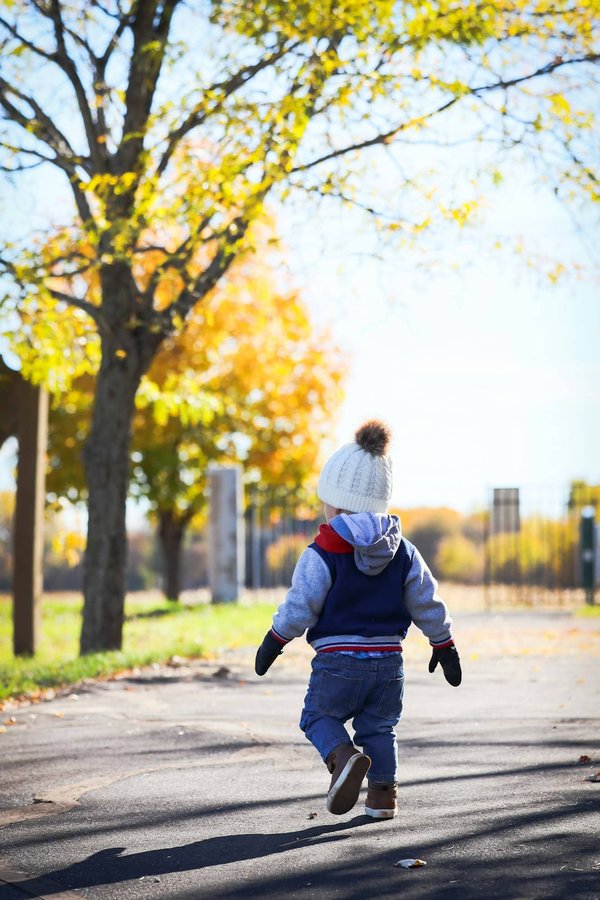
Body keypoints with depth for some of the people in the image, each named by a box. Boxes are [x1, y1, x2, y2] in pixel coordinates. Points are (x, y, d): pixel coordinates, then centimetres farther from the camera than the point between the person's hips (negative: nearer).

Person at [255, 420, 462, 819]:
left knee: (319, 716, 11)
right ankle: (383, 794, 12)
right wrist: (445, 647, 19)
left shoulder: (323, 553, -11)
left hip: (337, 662, -4)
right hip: (388, 660, 4)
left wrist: (273, 642, 2)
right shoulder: (404, 552, 4)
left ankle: (343, 757, -17)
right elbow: (428, 604, 8)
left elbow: (300, 606, -11)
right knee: (380, 728, 17)